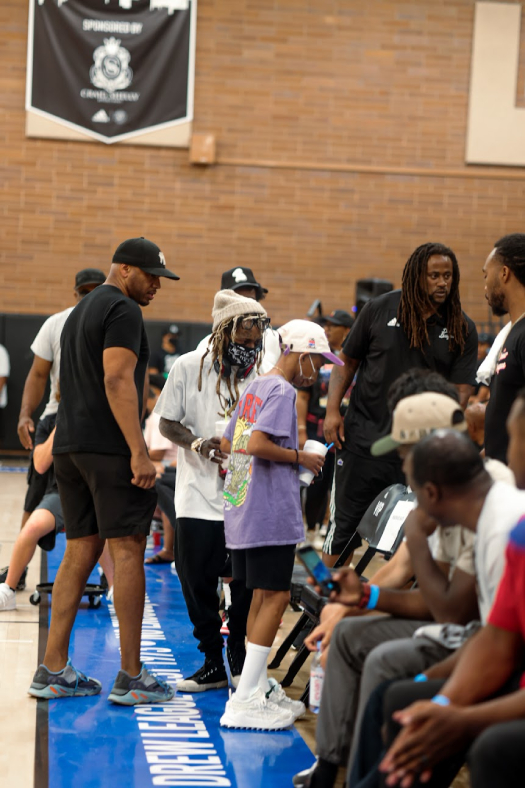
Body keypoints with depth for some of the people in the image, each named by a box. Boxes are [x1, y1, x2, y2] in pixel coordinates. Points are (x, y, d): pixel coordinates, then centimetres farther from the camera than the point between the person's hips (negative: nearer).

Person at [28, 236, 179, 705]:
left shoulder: (80, 311, 23)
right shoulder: (123, 310, -7)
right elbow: (117, 380, -17)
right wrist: (139, 451, -20)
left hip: (69, 445, 9)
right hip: (109, 447, -9)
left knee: (80, 552, 10)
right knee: (128, 552, -6)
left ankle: (53, 671, 9)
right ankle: (131, 677, -4)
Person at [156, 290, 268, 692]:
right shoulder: (189, 367, 1)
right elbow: (167, 423, 4)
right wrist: (198, 443, -14)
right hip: (199, 497, 0)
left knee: (247, 583, 0)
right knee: (196, 581, 4)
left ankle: (240, 659, 19)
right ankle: (213, 662, 19)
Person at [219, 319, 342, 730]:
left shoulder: (253, 388, 17)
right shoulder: (282, 392, -12)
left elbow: (228, 443, 20)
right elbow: (258, 444, -24)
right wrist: (300, 457, -11)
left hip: (241, 508, 10)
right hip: (270, 512, -10)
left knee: (263, 596, 16)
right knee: (275, 597, -8)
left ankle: (259, 686, 23)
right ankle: (244, 701, -10)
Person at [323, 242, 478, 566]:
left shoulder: (462, 330, 1)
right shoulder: (380, 309, 0)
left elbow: (460, 390, -4)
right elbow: (347, 361, 8)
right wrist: (333, 411, -2)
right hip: (364, 438, -1)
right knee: (346, 525, 6)